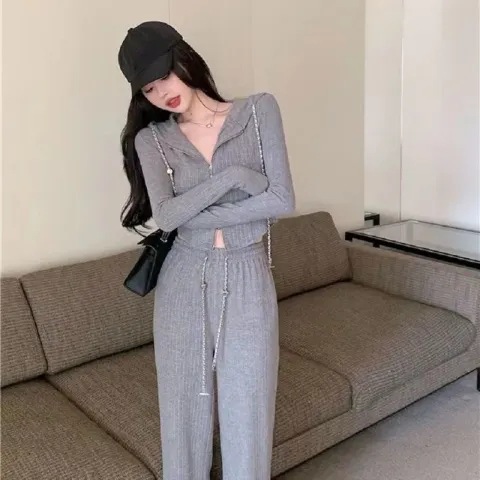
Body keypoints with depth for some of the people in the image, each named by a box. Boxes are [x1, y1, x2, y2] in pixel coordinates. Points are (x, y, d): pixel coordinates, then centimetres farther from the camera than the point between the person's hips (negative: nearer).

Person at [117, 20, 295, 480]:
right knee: (185, 402, 12)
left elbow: (282, 200, -10)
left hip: (247, 279, -1)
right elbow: (165, 216, -13)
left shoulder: (260, 110, -2)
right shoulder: (150, 138, 2)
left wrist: (198, 216, -11)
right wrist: (235, 175, -18)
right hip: (183, 282, 2)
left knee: (247, 404, 7)